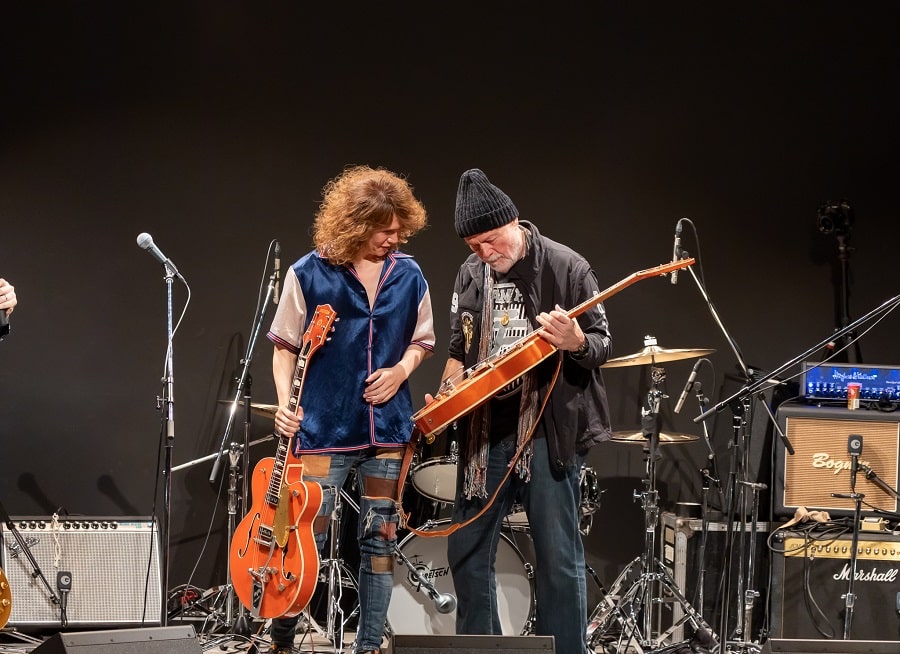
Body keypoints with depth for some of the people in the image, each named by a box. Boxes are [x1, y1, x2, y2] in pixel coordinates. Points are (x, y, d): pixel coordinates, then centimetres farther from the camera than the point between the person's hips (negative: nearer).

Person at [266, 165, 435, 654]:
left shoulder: (408, 276, 4)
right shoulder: (309, 274, -6)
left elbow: (421, 340, 15)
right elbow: (285, 346, 0)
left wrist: (401, 370, -5)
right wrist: (285, 403, -13)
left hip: (387, 428, 3)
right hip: (324, 429, -3)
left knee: (380, 537, 7)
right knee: (306, 535, -2)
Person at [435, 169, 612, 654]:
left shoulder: (565, 267, -7)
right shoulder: (469, 276, 9)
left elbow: (602, 345, -5)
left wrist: (575, 343, -27)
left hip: (548, 431, -5)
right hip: (484, 432, 5)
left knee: (558, 560, -3)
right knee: (466, 553, 8)